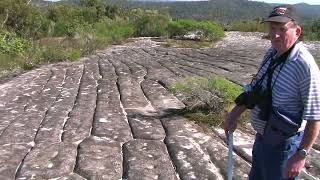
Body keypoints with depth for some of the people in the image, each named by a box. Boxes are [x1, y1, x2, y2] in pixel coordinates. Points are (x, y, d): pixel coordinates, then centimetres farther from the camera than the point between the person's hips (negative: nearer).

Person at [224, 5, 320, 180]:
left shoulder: (305, 66, -26)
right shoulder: (271, 54, 0)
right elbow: (255, 89, 11)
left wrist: (301, 155, -23)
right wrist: (234, 113, 9)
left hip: (282, 144, -8)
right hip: (262, 136, 8)